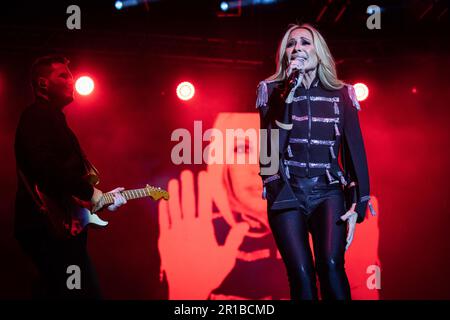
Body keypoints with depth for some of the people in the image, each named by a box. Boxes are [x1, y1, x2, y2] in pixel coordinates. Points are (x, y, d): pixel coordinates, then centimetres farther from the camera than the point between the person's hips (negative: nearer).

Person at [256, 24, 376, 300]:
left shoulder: (341, 94, 7)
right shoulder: (273, 90, 4)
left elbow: (354, 151, 5)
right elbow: (272, 144, -10)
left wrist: (357, 204, -4)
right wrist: (290, 90, -15)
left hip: (328, 190, 1)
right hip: (287, 192, 0)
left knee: (331, 265, -23)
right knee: (301, 273, -15)